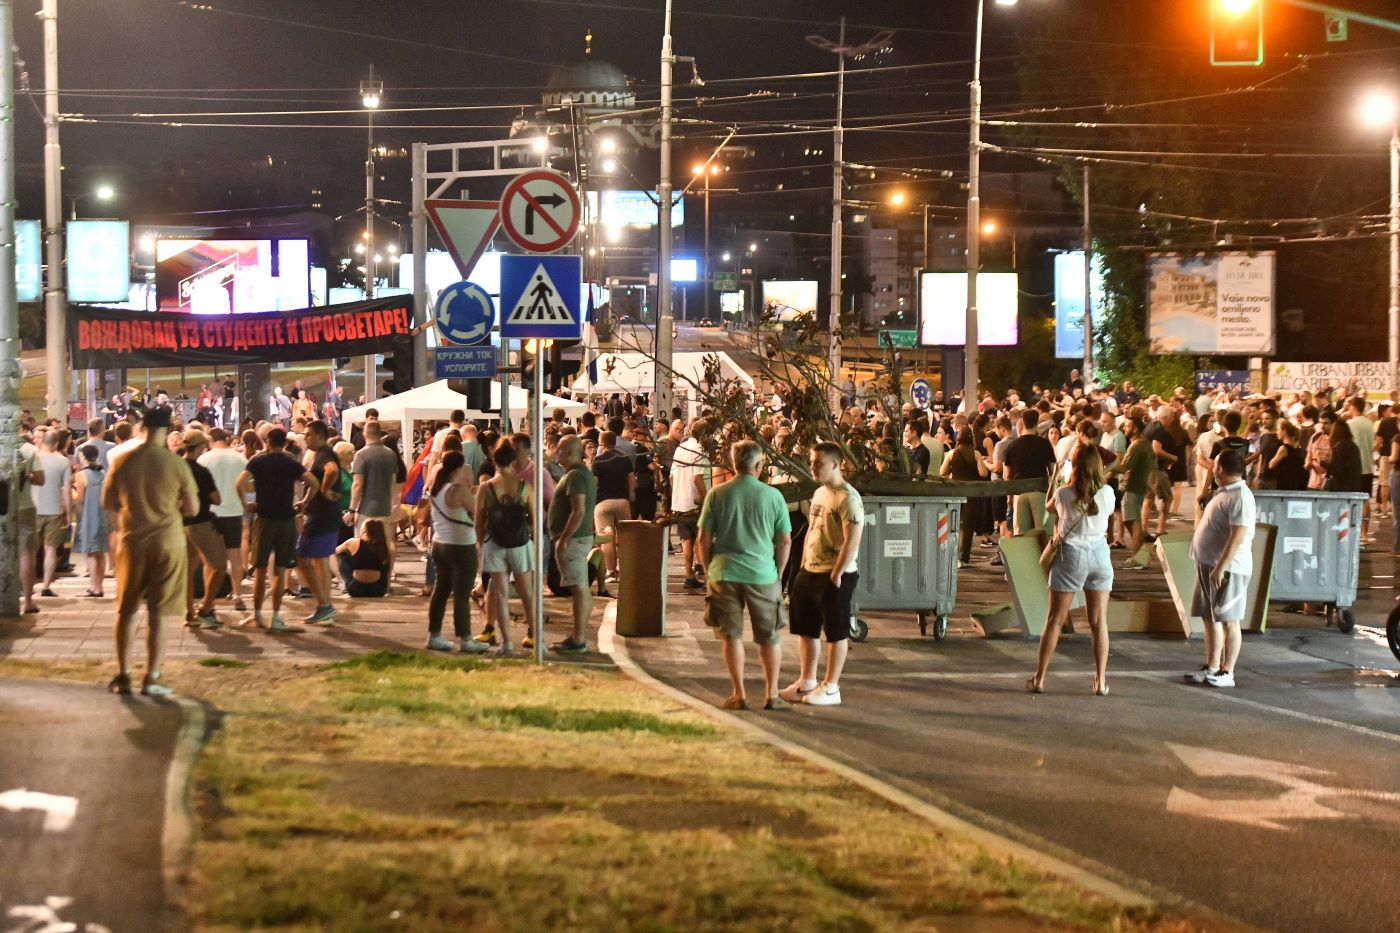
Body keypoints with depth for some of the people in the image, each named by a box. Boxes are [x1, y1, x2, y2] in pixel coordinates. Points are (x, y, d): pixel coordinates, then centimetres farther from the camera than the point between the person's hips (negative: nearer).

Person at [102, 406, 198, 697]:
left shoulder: (122, 461, -4)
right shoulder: (175, 464, -10)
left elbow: (108, 503, 5)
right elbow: (192, 508, -5)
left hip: (133, 542, 2)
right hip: (167, 542, -2)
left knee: (127, 611, 14)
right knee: (158, 614, 3)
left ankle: (123, 676, 16)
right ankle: (152, 678, 4)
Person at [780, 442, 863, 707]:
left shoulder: (848, 498, -16)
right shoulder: (819, 493, 12)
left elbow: (852, 541, -20)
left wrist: (837, 574, -20)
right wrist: (803, 566, 14)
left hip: (835, 576, -9)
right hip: (810, 572, 9)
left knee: (836, 632, 2)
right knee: (806, 629, 14)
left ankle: (830, 688, 9)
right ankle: (806, 683, 24)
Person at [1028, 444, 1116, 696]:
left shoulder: (1064, 494, -10)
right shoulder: (1107, 493, -5)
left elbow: (1049, 507, 10)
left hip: (1071, 554, -2)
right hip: (1099, 554, 2)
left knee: (1055, 619, 5)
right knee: (1099, 621, 7)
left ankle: (1039, 678, 7)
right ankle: (1101, 681, 7)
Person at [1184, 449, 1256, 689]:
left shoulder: (1240, 497, -17)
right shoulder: (1224, 493, 15)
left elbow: (1238, 536, -23)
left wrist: (1220, 568, -27)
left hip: (1228, 568, -10)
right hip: (1209, 564, 10)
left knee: (1228, 621, -4)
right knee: (1210, 618, 13)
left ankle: (1227, 672, 1)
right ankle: (1211, 668, 21)